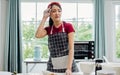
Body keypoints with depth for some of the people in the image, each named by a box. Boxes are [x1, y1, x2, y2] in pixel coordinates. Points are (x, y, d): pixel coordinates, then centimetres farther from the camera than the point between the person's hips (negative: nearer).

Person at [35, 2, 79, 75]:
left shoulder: (68, 26, -4)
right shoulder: (48, 29, 7)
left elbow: (71, 49, -11)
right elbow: (38, 35, -14)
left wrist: (69, 68, -20)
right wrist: (44, 18, -8)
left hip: (68, 65, -2)